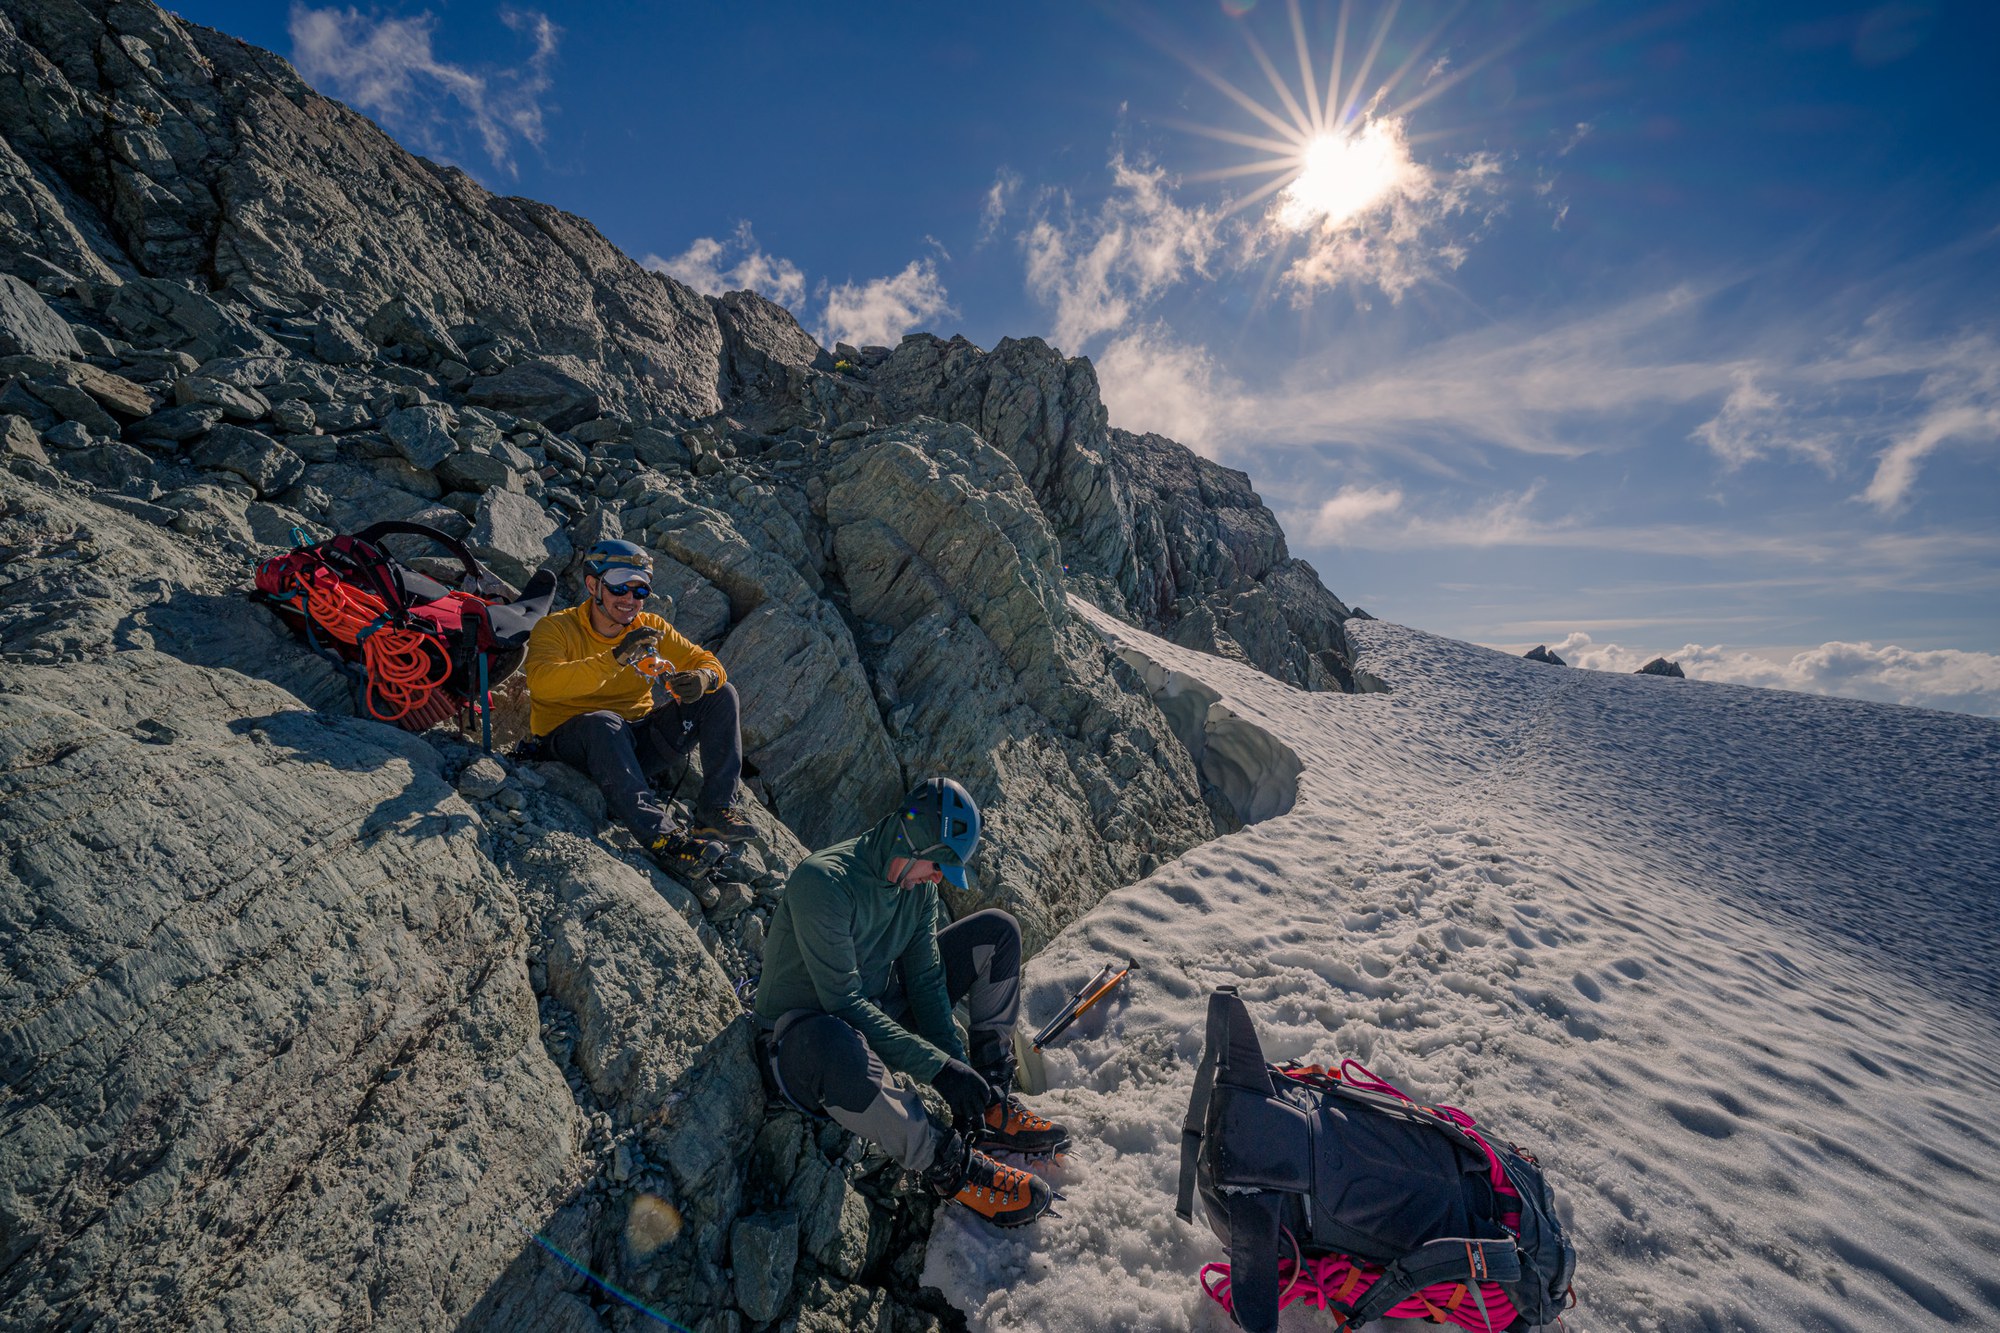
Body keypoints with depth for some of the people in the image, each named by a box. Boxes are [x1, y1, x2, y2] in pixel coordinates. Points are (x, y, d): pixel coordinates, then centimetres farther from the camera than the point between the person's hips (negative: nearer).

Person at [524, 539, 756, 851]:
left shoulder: (651, 627, 5)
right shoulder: (555, 628, -7)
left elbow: (704, 660, 2)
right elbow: (540, 683, -26)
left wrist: (703, 678, -24)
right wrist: (614, 658, -37)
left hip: (637, 741, 5)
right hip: (572, 740, -4)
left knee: (722, 695, -10)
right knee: (604, 722, -39)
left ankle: (715, 809, -18)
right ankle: (659, 836, -42)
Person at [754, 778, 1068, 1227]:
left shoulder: (918, 881, -5)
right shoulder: (822, 881, -29)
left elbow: (926, 980, -3)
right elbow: (844, 1003, -31)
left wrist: (960, 1069, -14)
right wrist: (938, 1065, -31)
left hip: (883, 1009, 7)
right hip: (805, 1034, -7)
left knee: (996, 931, 1)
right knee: (843, 1053, -46)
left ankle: (992, 1103, 3)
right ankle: (949, 1166, -19)